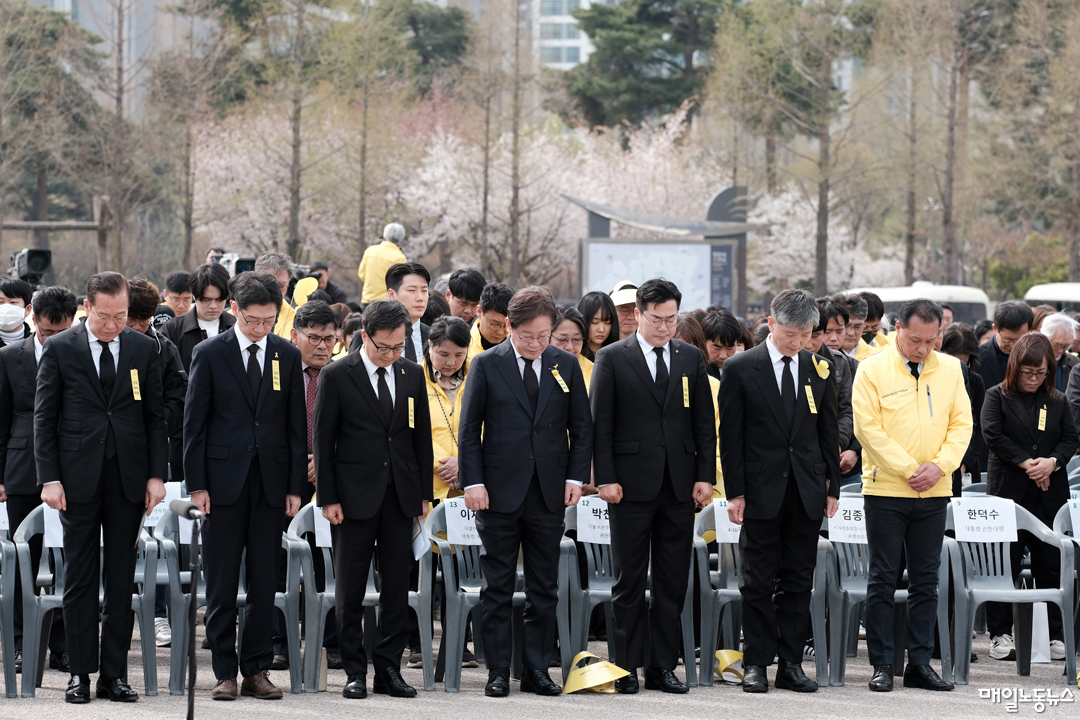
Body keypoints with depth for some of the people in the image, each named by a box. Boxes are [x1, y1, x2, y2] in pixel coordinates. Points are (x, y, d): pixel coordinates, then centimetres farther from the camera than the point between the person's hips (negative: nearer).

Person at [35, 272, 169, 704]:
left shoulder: (144, 349, 6)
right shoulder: (60, 349, 0)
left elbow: (156, 416, 8)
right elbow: (44, 419, 1)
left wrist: (157, 474, 1)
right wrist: (49, 477, -7)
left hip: (129, 476, 2)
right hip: (79, 478, -2)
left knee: (121, 580, 4)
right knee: (80, 579, 2)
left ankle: (115, 674, 8)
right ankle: (80, 673, 7)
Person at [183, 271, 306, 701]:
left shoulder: (287, 356, 6)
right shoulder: (210, 355, -1)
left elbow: (296, 425, 8)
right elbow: (194, 423, 0)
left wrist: (295, 486, 3)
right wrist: (196, 484, -6)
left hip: (271, 482, 2)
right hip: (224, 482, -2)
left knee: (264, 582, 4)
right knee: (221, 583, 0)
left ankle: (257, 669, 11)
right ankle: (224, 673, 6)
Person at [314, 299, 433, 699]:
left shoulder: (412, 375, 7)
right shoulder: (337, 377, -5)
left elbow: (422, 437, 12)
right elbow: (323, 440, -3)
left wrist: (424, 494, 8)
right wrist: (328, 498, -8)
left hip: (401, 496, 4)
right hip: (354, 497, -3)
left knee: (397, 585, 5)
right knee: (350, 589, 2)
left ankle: (389, 669, 11)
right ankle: (355, 671, 8)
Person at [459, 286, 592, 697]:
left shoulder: (566, 366, 6)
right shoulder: (486, 366, -1)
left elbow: (581, 427, 10)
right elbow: (469, 429, 0)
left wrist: (576, 477, -1)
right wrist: (472, 481, -9)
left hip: (550, 493, 2)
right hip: (500, 493, -2)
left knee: (544, 589, 6)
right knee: (497, 588, 2)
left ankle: (536, 671, 12)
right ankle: (497, 673, 7)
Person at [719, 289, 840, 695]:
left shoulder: (820, 369, 7)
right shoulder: (741, 369, -4)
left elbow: (829, 432, 11)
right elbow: (730, 434, -3)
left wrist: (832, 488, 7)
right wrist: (735, 492, -8)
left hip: (807, 492, 3)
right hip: (762, 491, -3)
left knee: (798, 582, 6)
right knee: (758, 582, 1)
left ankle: (791, 664, 10)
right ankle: (756, 664, 6)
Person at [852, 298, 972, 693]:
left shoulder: (950, 369, 7)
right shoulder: (873, 370, -5)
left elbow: (961, 424, 6)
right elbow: (868, 427, -10)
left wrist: (939, 466, -10)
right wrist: (909, 469, -13)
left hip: (933, 493, 4)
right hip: (885, 490, -4)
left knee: (925, 580, 6)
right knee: (883, 579, -1)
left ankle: (920, 663, 11)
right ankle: (881, 665, 3)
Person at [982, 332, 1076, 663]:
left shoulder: (1058, 401, 11)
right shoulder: (997, 397, 3)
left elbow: (1071, 440, 8)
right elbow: (993, 435, -7)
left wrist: (1052, 462, -12)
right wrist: (1027, 463, -14)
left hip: (1051, 495, 3)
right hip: (1008, 491, -2)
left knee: (1051, 564, 3)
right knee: (1004, 564, -1)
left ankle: (1056, 635, 9)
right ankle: (1000, 634, 4)